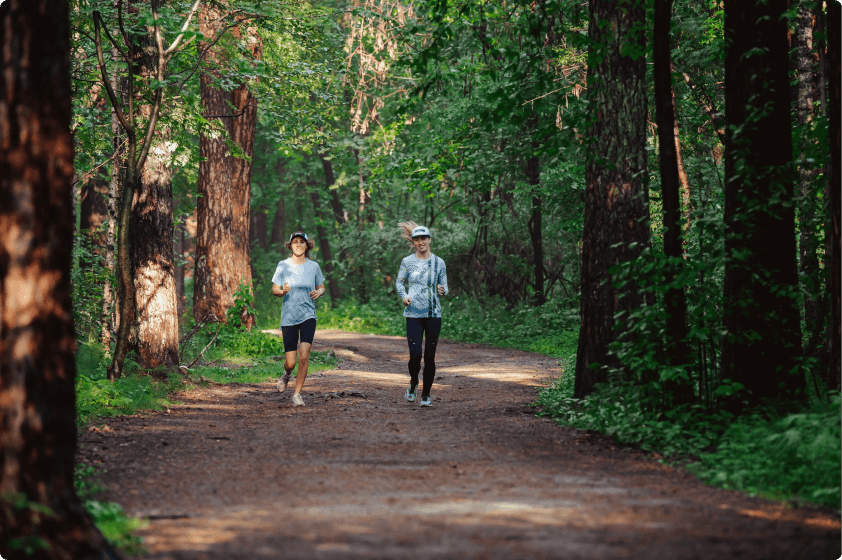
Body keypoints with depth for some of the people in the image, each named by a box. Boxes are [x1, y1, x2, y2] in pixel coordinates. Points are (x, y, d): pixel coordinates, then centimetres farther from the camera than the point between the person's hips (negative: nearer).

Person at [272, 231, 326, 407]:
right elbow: (274, 289, 4)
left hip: (308, 315, 0)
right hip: (288, 317, 0)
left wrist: (319, 292, -8)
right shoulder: (283, 265, 0)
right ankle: (287, 374, 36)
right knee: (291, 362, -2)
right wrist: (282, 291, -18)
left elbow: (322, 287, 15)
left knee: (304, 354, -18)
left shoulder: (313, 266, 4)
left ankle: (297, 394, -5)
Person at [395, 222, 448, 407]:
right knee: (415, 354, -12)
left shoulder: (438, 262, 6)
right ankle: (413, 382, 18)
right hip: (414, 314, -1)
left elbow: (445, 287, 10)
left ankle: (426, 394, 13)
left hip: (433, 314, 1)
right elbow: (399, 282, 13)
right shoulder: (407, 261, 4)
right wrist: (404, 296, -6)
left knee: (430, 356, 1)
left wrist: (443, 290, -14)